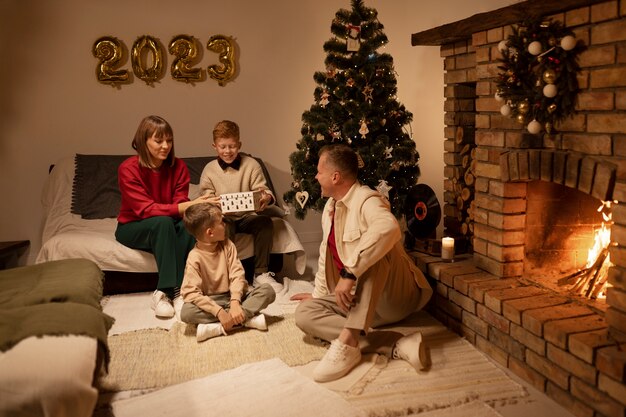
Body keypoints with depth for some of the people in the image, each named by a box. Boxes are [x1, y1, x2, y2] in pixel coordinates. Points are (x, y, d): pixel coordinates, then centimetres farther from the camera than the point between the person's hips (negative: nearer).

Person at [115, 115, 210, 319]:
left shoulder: (178, 167, -7)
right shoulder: (128, 169, -20)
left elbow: (180, 203, -12)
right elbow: (145, 209, -29)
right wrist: (187, 206, -41)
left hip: (166, 226, 4)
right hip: (133, 228, -4)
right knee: (163, 221, -36)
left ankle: (166, 292, -30)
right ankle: (166, 289, -33)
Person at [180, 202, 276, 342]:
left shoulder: (227, 245, -1)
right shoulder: (195, 257, -14)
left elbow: (237, 275, -9)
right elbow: (191, 292, -23)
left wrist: (235, 302, -27)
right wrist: (219, 311, -33)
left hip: (232, 297, 3)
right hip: (211, 302, -3)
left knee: (267, 290, -18)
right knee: (186, 312, -33)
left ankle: (219, 327, -27)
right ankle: (246, 318, -31)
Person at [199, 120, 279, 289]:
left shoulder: (251, 165, 2)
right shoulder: (209, 170, 4)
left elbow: (263, 190, -3)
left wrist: (267, 198, -28)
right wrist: (211, 203, -21)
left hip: (247, 216, 1)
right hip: (223, 217, -1)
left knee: (265, 221, -28)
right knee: (224, 228, -35)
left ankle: (261, 273, -18)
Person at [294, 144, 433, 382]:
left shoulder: (366, 200, -17)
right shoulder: (329, 207, 10)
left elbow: (388, 229, -42)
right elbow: (326, 255, 23)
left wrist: (350, 273, -44)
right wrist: (319, 294, 27)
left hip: (394, 297, -8)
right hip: (357, 299, 8)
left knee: (373, 253, -34)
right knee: (305, 312, -14)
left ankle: (348, 340, -37)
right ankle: (395, 345, -25)